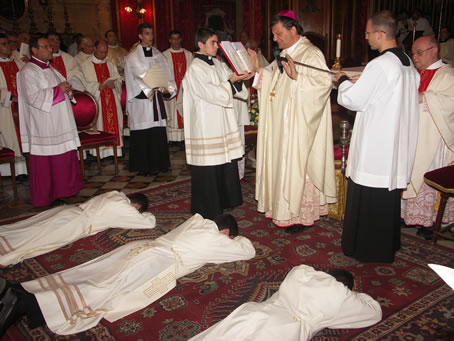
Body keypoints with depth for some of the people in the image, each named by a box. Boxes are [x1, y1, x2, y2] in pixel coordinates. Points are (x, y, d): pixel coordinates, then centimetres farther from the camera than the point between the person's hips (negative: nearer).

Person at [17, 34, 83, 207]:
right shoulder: (28, 72, -13)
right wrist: (57, 89, -19)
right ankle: (44, 196, 12)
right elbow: (34, 97, -21)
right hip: (43, 126, -9)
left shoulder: (48, 67, 15)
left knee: (63, 158, 13)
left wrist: (65, 88, 6)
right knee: (45, 161, 0)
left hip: (59, 124, 9)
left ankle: (60, 189, 26)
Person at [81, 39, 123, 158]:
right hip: (97, 101, -4)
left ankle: (114, 149, 3)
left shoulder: (110, 65, 19)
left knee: (114, 122, -1)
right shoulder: (86, 65, 4)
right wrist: (99, 86, -20)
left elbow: (118, 79, 12)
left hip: (112, 99, 4)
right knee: (100, 123, -8)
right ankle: (100, 152, -6)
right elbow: (85, 84, -6)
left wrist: (113, 84, -10)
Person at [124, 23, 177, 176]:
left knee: (158, 131, 6)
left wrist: (167, 88, -12)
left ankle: (157, 163, 18)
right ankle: (143, 166, 8)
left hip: (156, 97, 5)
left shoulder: (157, 54, 13)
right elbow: (133, 77, -7)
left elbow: (165, 73, 7)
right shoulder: (133, 56, -1)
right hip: (140, 98, -4)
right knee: (142, 133, -1)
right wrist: (148, 89, -18)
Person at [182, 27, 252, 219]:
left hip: (221, 123, 8)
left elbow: (227, 89, 13)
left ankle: (223, 200, 29)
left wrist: (239, 79, -4)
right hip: (206, 125, -8)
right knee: (208, 166, 0)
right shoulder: (195, 68, -12)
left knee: (225, 162, 13)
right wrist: (231, 81, -16)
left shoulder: (216, 63, 13)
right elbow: (212, 93, -19)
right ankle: (207, 208, 14)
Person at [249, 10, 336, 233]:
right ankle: (284, 207, 26)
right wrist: (259, 69, 6)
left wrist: (297, 76, -34)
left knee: (297, 166, -2)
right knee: (282, 163, 13)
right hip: (281, 126, 9)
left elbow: (324, 83, -24)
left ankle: (302, 215, 11)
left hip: (299, 127, -9)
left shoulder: (312, 54, -13)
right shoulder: (285, 54, 14)